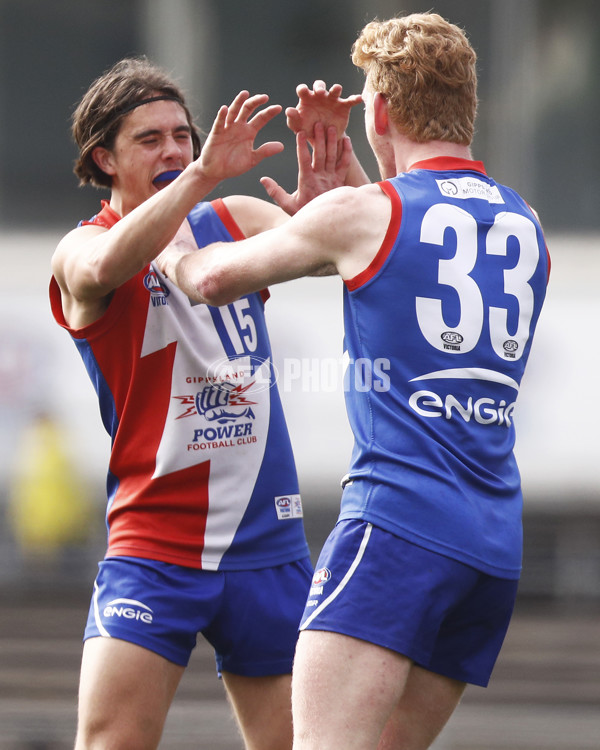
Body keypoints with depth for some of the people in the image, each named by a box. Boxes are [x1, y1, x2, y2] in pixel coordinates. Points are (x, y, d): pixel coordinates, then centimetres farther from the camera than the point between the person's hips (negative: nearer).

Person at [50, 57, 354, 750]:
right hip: (151, 549, -4)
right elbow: (103, 268, -29)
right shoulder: (80, 249, -3)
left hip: (269, 546, 4)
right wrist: (203, 174, -38)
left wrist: (328, 198, -26)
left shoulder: (236, 220, 10)